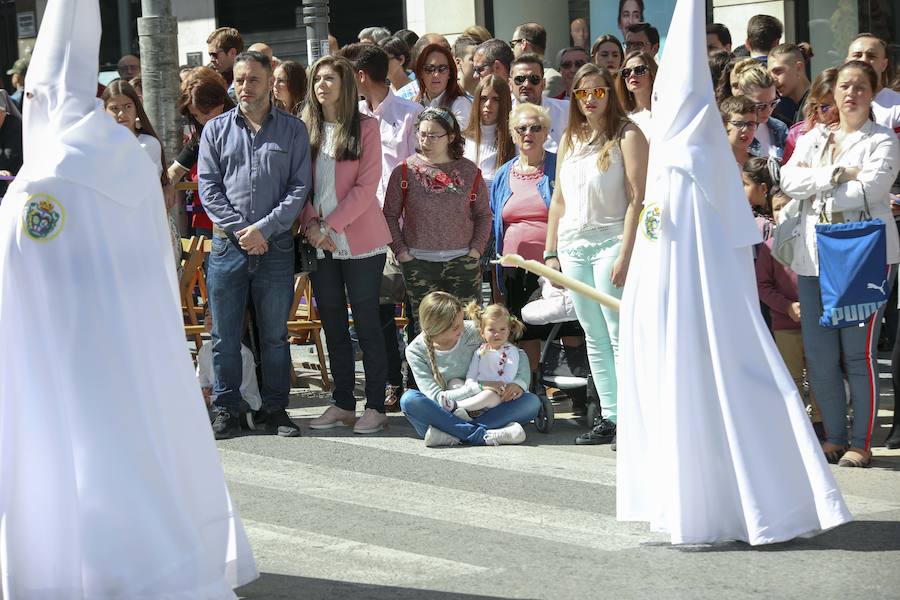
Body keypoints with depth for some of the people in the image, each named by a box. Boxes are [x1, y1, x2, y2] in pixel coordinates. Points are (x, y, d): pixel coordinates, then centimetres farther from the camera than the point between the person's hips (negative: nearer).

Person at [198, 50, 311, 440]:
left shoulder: (293, 130, 6)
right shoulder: (216, 130, 9)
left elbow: (300, 187, -1)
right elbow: (208, 187, 2)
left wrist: (263, 228, -12)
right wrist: (240, 230, -9)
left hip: (276, 244, -1)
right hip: (227, 244, 1)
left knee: (275, 334, 6)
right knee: (225, 334, 3)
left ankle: (275, 409, 14)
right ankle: (227, 410, 10)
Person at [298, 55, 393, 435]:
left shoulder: (365, 127, -3)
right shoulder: (306, 129, 10)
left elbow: (366, 186, -9)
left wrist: (330, 225, -15)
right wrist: (310, 225, -9)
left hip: (360, 241, -4)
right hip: (320, 244, 4)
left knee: (366, 322, -2)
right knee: (333, 325, 9)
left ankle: (376, 406, 3)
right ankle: (343, 403, 16)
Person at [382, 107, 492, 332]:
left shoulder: (469, 171, 4)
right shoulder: (405, 171, 0)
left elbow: (484, 214, 11)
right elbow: (390, 215, 4)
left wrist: (476, 249, 1)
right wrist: (400, 250, -3)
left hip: (462, 261, 1)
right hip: (419, 263, -1)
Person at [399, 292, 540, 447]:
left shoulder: (472, 331, -5)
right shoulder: (415, 351, -10)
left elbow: (517, 354, 4)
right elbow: (436, 397, -17)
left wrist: (519, 383, -16)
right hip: (444, 415, -2)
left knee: (532, 402, -21)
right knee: (409, 399, -32)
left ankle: (452, 435, -36)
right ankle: (485, 435, -40)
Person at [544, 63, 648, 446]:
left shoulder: (626, 135, -4)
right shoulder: (569, 140, 15)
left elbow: (637, 198, -11)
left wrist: (625, 255, -18)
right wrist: (550, 252, 13)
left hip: (609, 242, -6)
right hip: (573, 246, 6)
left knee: (620, 335, -9)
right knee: (594, 337, 7)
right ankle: (610, 417, 12)